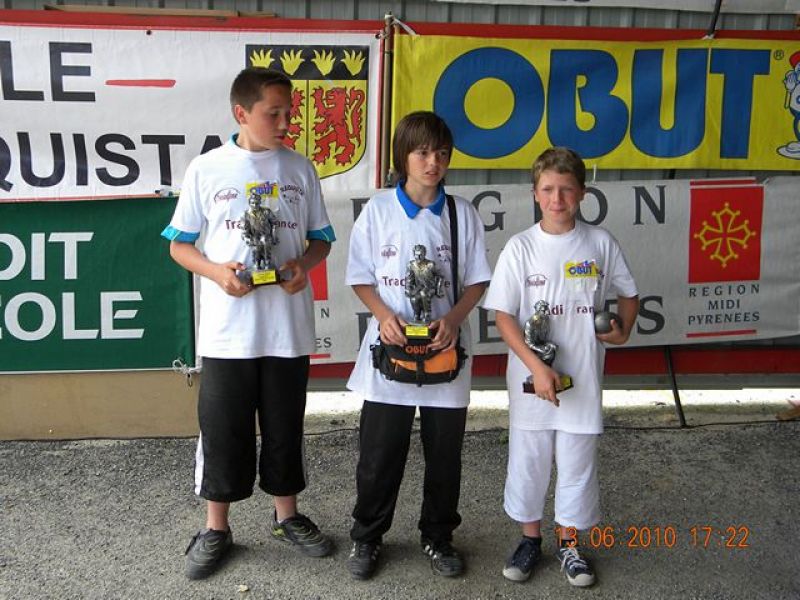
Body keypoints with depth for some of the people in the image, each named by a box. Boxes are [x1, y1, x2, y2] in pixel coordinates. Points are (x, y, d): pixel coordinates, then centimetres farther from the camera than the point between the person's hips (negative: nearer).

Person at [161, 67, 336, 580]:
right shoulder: (206, 169, -2)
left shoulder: (300, 169, 4)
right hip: (227, 329, -2)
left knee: (285, 425, 13)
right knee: (223, 428, 7)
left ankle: (287, 515, 32)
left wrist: (305, 264, -11)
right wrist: (215, 270, -16)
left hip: (288, 326, 2)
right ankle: (217, 528, 24)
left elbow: (322, 237, 11)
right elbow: (179, 243, 3)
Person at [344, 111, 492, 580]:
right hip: (390, 348, -1)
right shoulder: (378, 210, -2)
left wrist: (454, 318, -15)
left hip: (446, 350, 1)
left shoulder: (463, 213, 0)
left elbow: (477, 280, 3)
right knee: (379, 453, 8)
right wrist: (384, 315, -16)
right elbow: (360, 278, 2)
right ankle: (367, 536, 28)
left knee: (445, 453, 12)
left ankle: (438, 536, 32)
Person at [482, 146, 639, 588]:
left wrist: (623, 330, -4)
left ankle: (569, 541, 32)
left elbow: (628, 294, 14)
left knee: (578, 461, 12)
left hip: (583, 378, 1)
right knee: (528, 460, 11)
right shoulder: (520, 248, -6)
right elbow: (503, 315, -8)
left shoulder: (600, 244, -1)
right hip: (532, 379, -1)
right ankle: (530, 538, 32)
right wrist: (537, 367, -16)